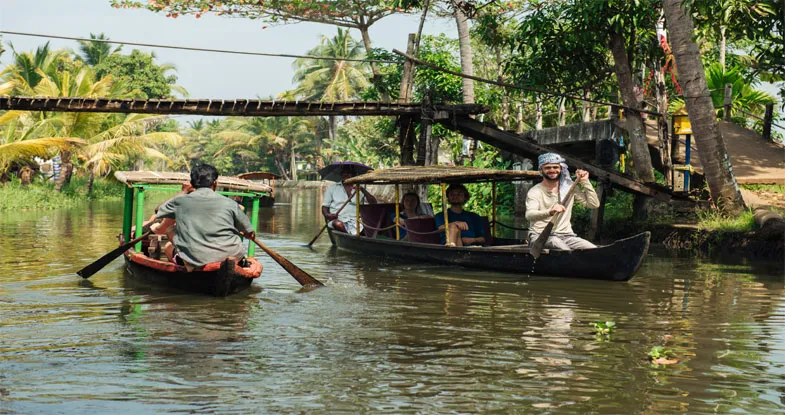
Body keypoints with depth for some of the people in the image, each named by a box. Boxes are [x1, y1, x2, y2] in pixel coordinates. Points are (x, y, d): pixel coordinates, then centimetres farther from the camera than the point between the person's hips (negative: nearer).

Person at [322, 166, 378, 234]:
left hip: (355, 220, 0)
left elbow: (373, 202, 8)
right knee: (338, 224, -38)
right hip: (338, 219, 0)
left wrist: (363, 190, -6)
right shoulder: (332, 187, 22)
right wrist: (327, 215, -7)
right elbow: (325, 206, 17)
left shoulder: (359, 189, 21)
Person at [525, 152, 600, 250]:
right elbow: (529, 215, -22)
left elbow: (594, 204, 8)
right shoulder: (534, 192, -2)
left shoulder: (570, 188, 12)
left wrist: (585, 182, 2)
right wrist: (550, 212, -41)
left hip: (566, 236, 4)